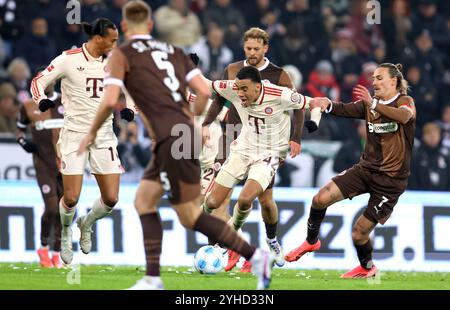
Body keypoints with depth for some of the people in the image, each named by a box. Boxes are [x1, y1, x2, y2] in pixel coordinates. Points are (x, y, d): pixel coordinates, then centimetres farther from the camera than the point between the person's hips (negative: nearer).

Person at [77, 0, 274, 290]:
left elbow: (110, 101, -11)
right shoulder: (173, 51, 18)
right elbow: (204, 91, 9)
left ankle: (255, 255, -8)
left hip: (171, 140, -7)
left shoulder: (122, 54, 1)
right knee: (144, 200, 16)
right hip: (184, 134, 7)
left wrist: (92, 132, 5)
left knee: (190, 216, -1)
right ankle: (153, 279, 10)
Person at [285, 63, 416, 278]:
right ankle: (311, 242, 12)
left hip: (391, 180, -5)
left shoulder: (405, 101, -8)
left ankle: (367, 267, 27)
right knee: (321, 198, -13)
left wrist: (374, 104, -44)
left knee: (359, 234, -4)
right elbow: (347, 109, -10)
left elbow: (404, 116, -32)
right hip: (365, 169, 5)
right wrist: (327, 105, -32)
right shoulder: (369, 104, 8)